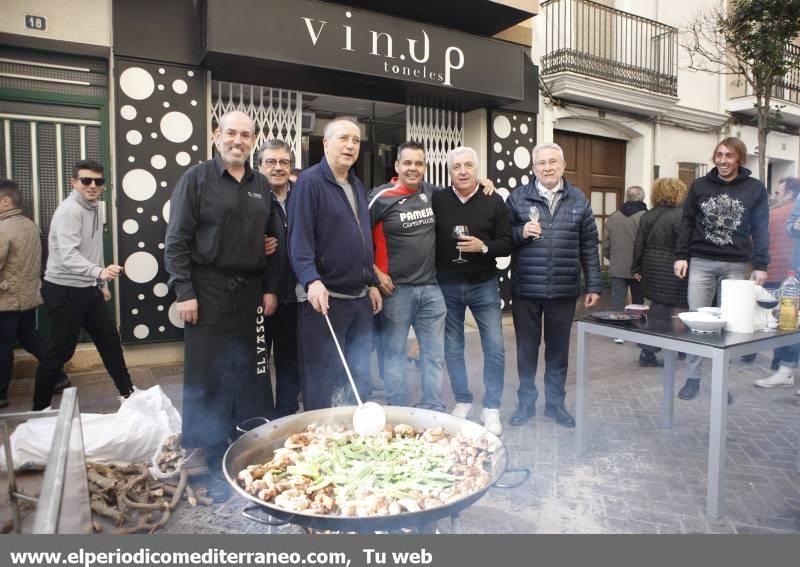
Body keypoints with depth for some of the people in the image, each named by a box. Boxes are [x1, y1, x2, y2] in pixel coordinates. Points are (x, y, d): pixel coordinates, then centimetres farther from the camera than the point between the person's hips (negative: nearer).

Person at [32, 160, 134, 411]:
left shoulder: (94, 207, 8)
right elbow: (68, 256, -32)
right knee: (60, 350, 1)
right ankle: (40, 407, 19)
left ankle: (127, 391, 26)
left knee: (109, 338, 13)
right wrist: (99, 272, -48)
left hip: (87, 288, 9)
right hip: (64, 290, -9)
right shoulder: (69, 211, -20)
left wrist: (102, 283, 20)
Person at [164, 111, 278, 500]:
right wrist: (183, 291, -12)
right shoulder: (197, 178, -2)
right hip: (208, 292, -4)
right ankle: (213, 462, 16)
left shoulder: (261, 186, 11)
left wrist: (270, 288, 6)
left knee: (252, 376, 11)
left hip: (250, 293, 4)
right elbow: (176, 240, -6)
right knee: (208, 380, 3)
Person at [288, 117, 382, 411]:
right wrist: (312, 280, -31)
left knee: (360, 377, 16)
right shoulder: (310, 181, -9)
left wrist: (372, 283, 17)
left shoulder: (357, 185, 16)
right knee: (325, 380, 2)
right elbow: (299, 238, -18)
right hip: (324, 297, -8)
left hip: (360, 298, 8)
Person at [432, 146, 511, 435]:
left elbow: (506, 244, -1)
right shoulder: (437, 199, -1)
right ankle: (462, 401, 26)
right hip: (447, 286, 1)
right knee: (452, 347, 9)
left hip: (484, 285, 0)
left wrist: (484, 247, -20)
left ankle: (491, 408, 14)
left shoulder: (494, 201, -2)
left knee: (495, 347, -1)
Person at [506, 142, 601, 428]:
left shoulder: (578, 199, 5)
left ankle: (555, 402, 29)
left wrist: (594, 285, 5)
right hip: (525, 289, -1)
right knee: (526, 348, 10)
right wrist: (521, 232, -17)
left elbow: (589, 246, 7)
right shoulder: (518, 197, 0)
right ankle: (526, 402, 26)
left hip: (564, 290, 1)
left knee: (558, 349, 12)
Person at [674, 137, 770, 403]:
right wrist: (681, 256, -2)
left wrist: (760, 265, -3)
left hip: (736, 265, 0)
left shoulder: (755, 189, 3)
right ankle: (693, 377, 11)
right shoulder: (699, 185, 5)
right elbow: (687, 222, 7)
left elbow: (760, 229, 3)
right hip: (701, 262, 1)